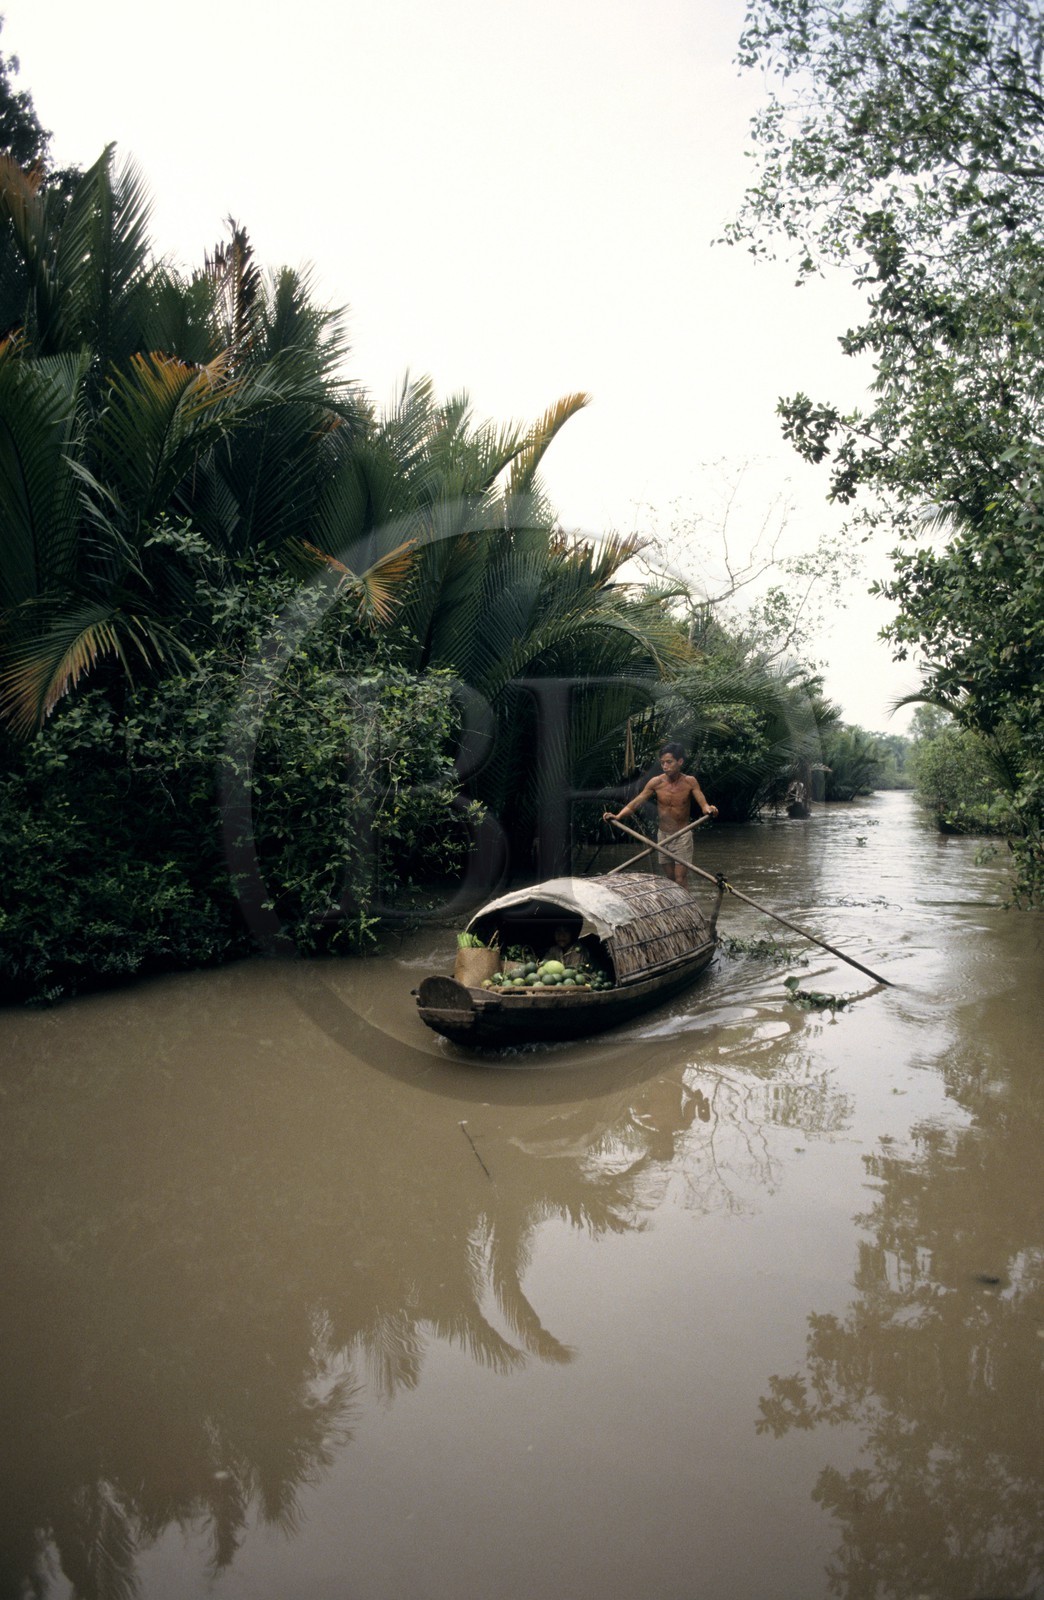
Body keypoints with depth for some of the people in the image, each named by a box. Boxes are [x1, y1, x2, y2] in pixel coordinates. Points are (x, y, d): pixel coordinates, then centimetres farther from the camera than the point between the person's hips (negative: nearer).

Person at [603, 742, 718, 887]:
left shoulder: (689, 782, -11)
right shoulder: (656, 782, -9)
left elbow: (703, 803, -22)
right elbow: (634, 803, -11)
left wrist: (708, 809, -46)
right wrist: (617, 816, -28)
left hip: (683, 836, -3)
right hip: (662, 836, 3)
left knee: (680, 881, -8)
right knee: (670, 878, 11)